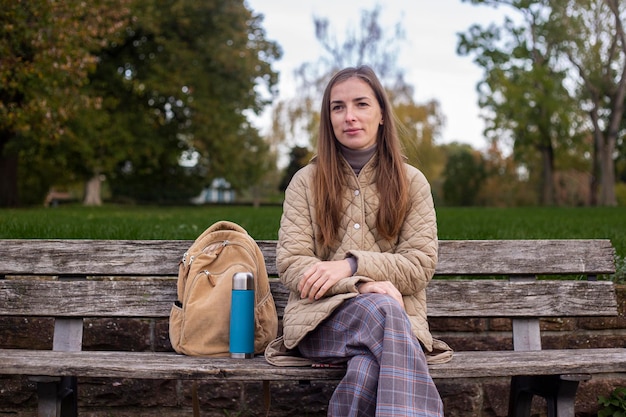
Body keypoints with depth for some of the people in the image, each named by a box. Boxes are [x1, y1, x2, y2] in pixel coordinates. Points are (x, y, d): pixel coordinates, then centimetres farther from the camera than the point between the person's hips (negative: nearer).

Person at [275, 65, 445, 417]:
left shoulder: (412, 182, 11)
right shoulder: (306, 182, 9)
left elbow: (421, 265, 3)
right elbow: (290, 265, 0)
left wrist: (352, 265, -14)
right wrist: (364, 286, -17)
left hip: (396, 313, 1)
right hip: (322, 317, 0)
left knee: (368, 365, -38)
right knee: (383, 310, -37)